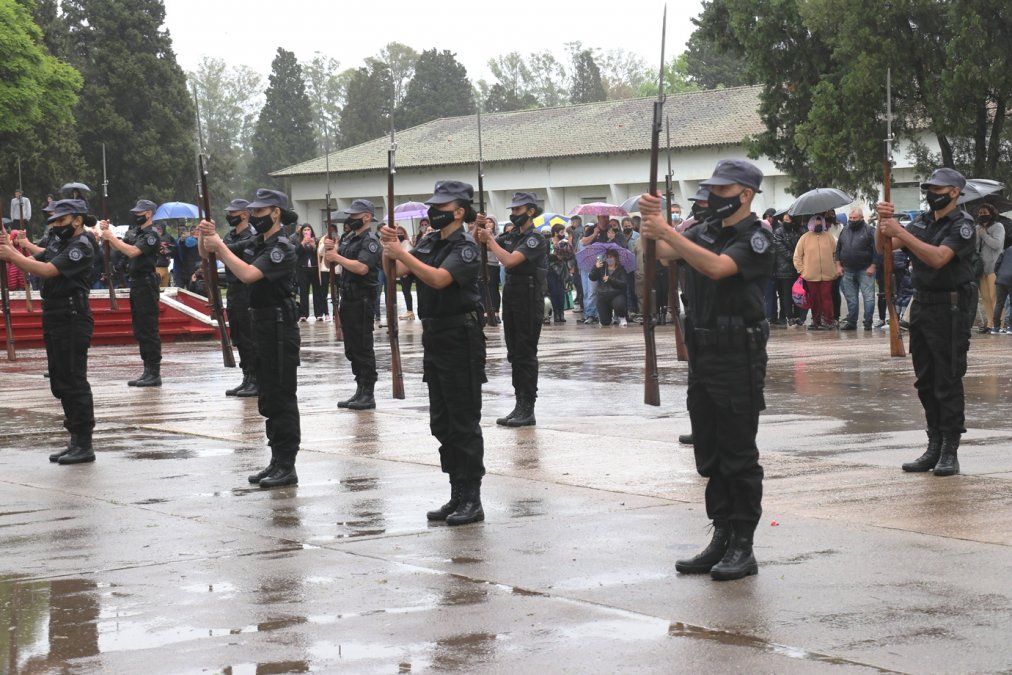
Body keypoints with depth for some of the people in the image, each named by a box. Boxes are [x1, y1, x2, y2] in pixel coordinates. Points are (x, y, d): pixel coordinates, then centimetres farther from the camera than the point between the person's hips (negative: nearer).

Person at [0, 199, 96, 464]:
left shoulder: (81, 247, -13)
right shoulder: (59, 243, 18)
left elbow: (47, 270, -22)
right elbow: (33, 262, 14)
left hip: (72, 322, -10)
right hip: (54, 321, 10)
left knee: (73, 382, -9)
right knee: (60, 383, 12)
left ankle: (84, 445, -6)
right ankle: (75, 441, 19)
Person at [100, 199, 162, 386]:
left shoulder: (151, 234, -12)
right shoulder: (134, 232, 16)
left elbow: (132, 251, -22)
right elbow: (119, 245, 16)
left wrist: (111, 237, -17)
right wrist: (108, 232, 2)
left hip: (146, 285, -9)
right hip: (136, 284, 10)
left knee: (148, 330, -9)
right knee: (139, 330, 11)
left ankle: (155, 374, -8)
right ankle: (148, 371, 17)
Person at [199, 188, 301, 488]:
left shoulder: (282, 248, -15)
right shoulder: (261, 244, 13)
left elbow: (248, 274, -28)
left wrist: (219, 246, -19)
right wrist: (207, 238, 1)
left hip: (280, 330, -10)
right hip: (263, 329, 10)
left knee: (282, 398, -6)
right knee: (269, 399, 13)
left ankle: (287, 467, -4)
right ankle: (277, 461, 19)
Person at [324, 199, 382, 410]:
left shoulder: (370, 241, -11)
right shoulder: (348, 238, 16)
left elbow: (362, 267, -25)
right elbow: (329, 261, 20)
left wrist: (337, 257, -17)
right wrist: (329, 250, -1)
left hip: (362, 301, -9)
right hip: (348, 299, 9)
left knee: (363, 347, -7)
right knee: (351, 348, 11)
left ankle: (368, 395, -5)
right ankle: (360, 390, 18)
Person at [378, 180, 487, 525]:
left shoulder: (465, 248, -12)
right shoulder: (429, 243, 12)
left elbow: (438, 278, -26)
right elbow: (396, 271, 7)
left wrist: (402, 253, -25)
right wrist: (390, 248, -11)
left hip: (460, 340, -9)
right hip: (434, 338, 9)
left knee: (464, 423, -6)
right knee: (441, 423, 11)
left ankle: (472, 500, -2)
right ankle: (457, 496, 18)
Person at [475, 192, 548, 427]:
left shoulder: (535, 239, -12)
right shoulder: (512, 237, 13)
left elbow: (510, 260, -24)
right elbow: (479, 245, 17)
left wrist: (490, 239, -13)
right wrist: (479, 228, -2)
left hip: (529, 303, -9)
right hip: (511, 300, 9)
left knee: (526, 355, -7)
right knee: (514, 355, 10)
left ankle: (527, 410, -6)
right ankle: (520, 406, 15)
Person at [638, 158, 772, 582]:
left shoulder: (756, 238, -10)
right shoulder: (706, 232, 12)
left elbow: (716, 267, -25)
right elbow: (659, 253, 6)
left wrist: (667, 231, -26)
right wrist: (651, 225, -13)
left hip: (739, 359, -8)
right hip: (702, 356, 8)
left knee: (739, 456, -3)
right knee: (709, 455, 11)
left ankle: (743, 547, 2)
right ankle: (722, 539, 18)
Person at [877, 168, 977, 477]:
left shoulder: (963, 225, -9)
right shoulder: (923, 221, 13)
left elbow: (938, 258, -24)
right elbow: (883, 247, 8)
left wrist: (901, 232, -25)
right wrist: (884, 223, -12)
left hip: (950, 309, -7)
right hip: (921, 306, 8)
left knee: (948, 382, -6)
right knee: (925, 382, 10)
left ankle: (950, 451, -3)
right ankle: (934, 448, 17)